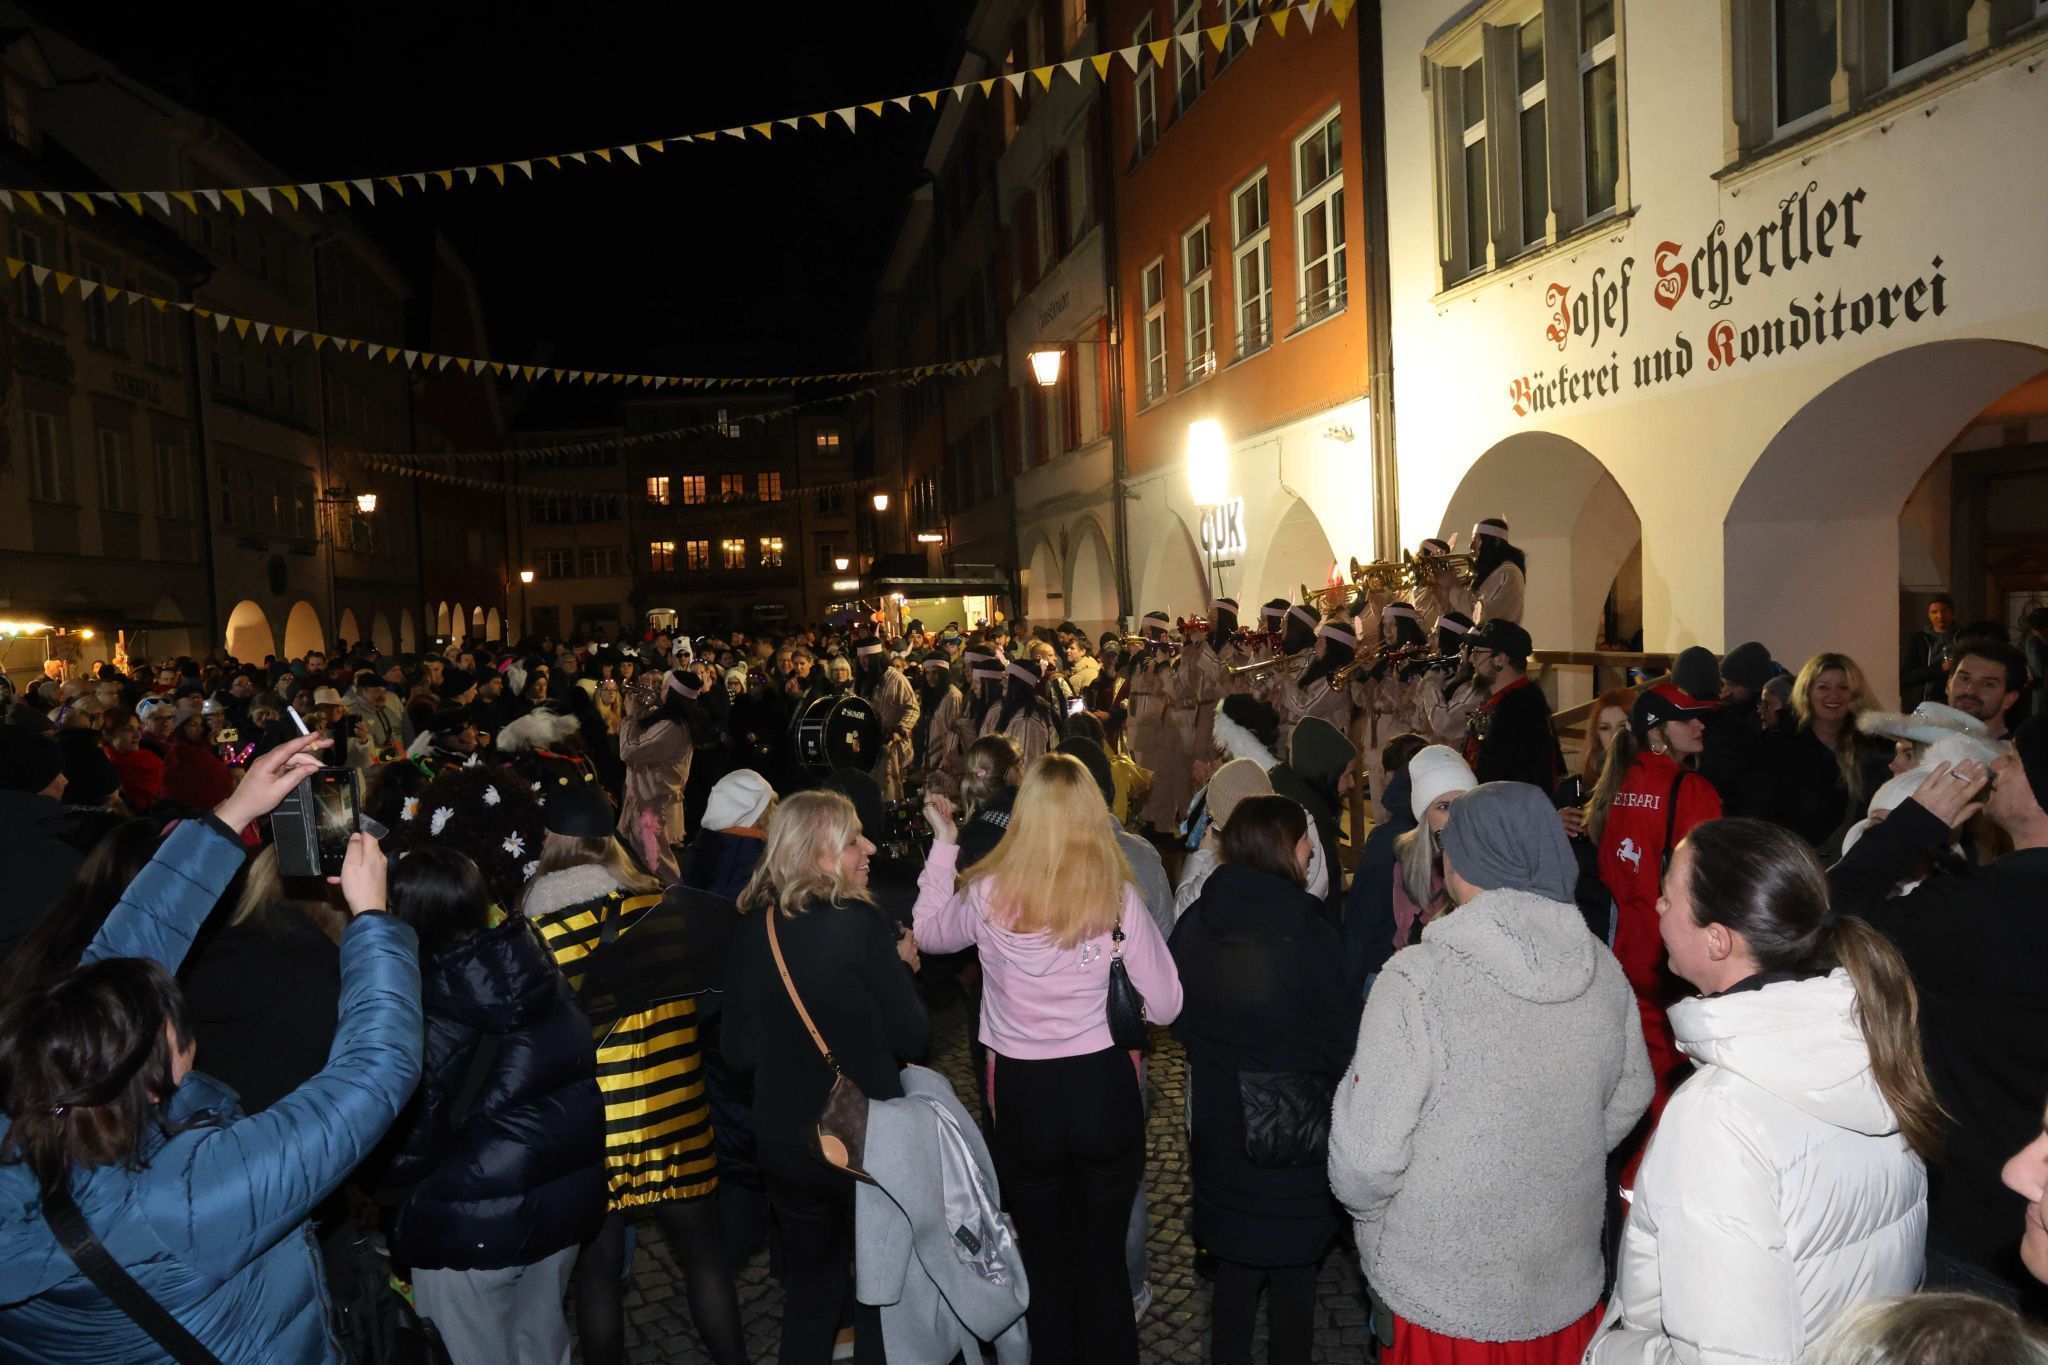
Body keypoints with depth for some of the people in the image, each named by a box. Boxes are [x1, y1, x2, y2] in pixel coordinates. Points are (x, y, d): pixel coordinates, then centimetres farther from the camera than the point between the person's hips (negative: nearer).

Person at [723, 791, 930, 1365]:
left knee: (809, 1287, 22)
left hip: (782, 1141, 4)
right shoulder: (857, 923, -20)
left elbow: (739, 1051, 3)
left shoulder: (751, 930, -5)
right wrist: (898, 968, 0)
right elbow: (912, 1038, -16)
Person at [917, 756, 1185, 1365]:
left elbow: (927, 931, 12)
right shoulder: (1117, 896, -10)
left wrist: (943, 842, 16)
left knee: (1045, 1258, 19)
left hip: (1024, 1094, 0)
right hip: (1105, 1088, 0)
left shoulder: (990, 893, -10)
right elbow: (1165, 1006, -6)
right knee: (1103, 1258, 17)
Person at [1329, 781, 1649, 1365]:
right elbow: (1627, 1103, 7)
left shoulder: (1415, 981, -26)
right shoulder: (1604, 970, -8)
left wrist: (1364, 1208, -1)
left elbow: (1366, 1153, -22)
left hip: (1444, 1293, -5)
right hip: (1569, 1282, 5)